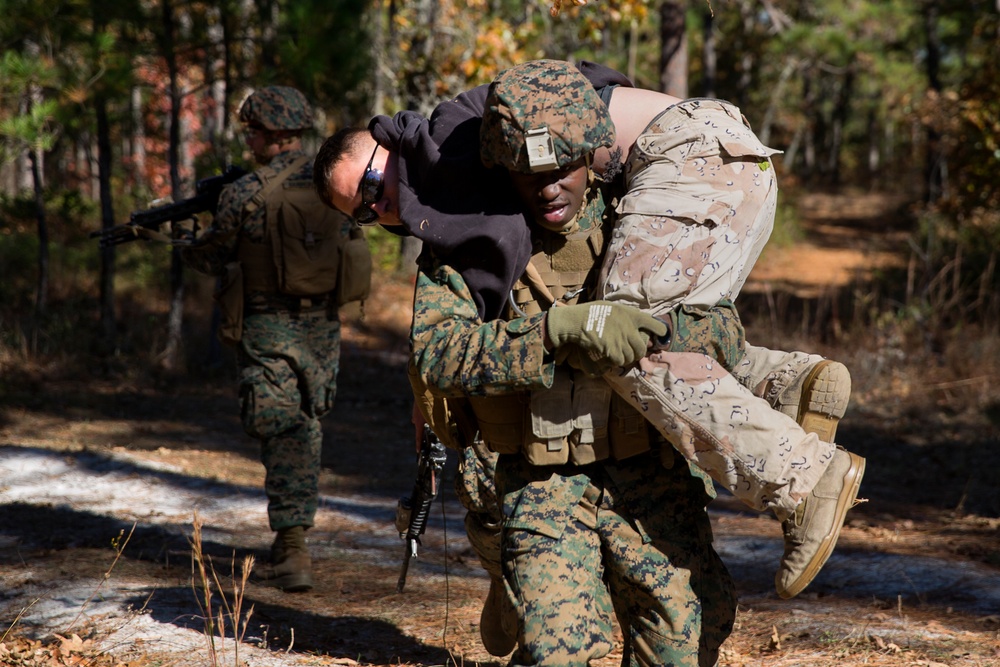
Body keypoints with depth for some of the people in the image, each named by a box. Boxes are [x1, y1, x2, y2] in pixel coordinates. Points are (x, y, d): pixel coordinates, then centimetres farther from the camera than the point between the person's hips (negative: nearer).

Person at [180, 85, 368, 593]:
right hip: (323, 327, 5)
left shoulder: (245, 195, -13)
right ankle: (291, 541, 23)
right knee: (306, 431, 16)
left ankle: (293, 553, -8)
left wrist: (180, 246, 24)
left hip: (270, 329, -5)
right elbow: (352, 243, 14)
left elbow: (211, 255, 1)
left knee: (282, 437, -2)